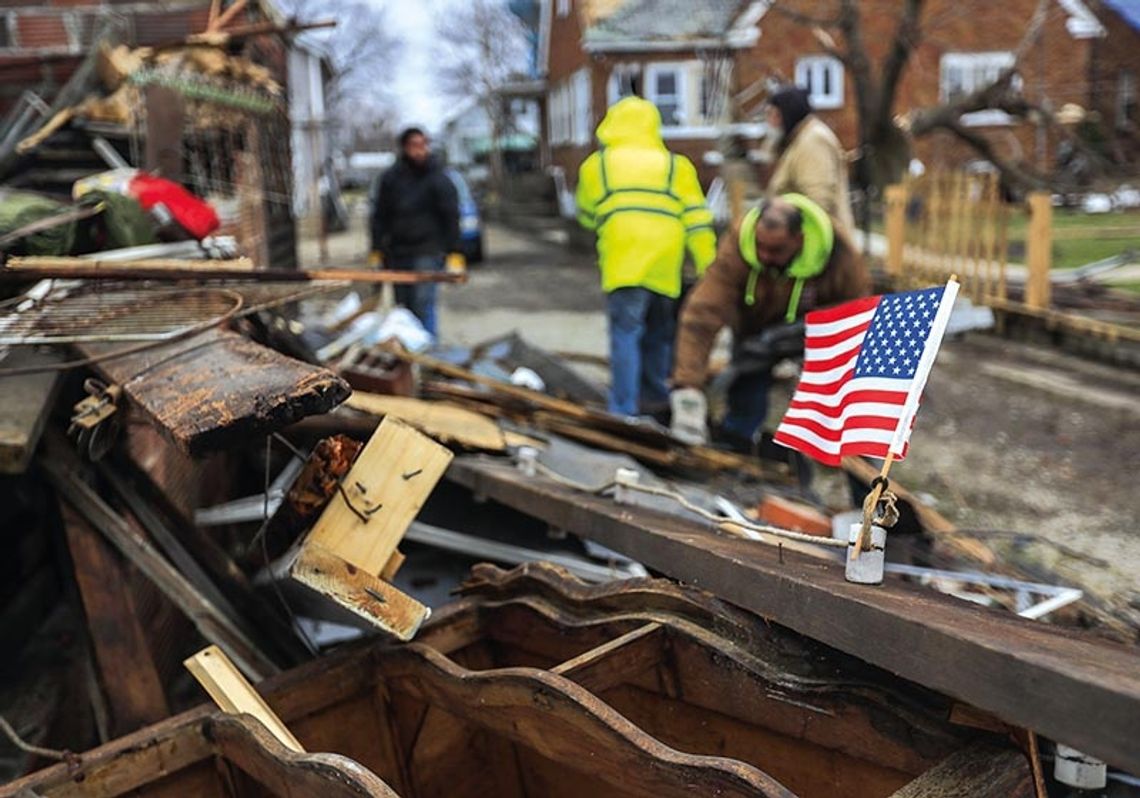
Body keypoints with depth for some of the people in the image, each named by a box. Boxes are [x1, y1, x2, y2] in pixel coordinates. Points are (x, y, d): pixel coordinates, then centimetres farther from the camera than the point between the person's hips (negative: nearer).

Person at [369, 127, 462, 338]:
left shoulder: (438, 180, 0)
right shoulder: (390, 179, 7)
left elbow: (451, 217, -1)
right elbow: (379, 216, 11)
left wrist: (454, 252, -8)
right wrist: (376, 250, 7)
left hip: (427, 252, -3)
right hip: (396, 253, 4)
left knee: (423, 303, -13)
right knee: (403, 306, 8)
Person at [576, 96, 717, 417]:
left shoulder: (597, 164, 12)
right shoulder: (677, 165, 15)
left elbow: (587, 217, 22)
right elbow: (697, 220, 7)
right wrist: (707, 268, 6)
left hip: (623, 262, -3)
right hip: (666, 266, 3)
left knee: (625, 334, -3)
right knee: (659, 334, 18)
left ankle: (624, 410, -9)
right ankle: (655, 396, 26)